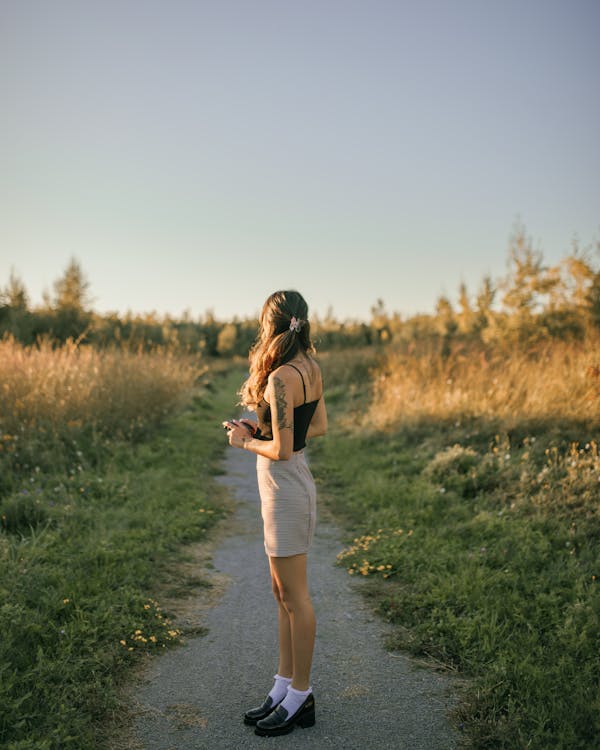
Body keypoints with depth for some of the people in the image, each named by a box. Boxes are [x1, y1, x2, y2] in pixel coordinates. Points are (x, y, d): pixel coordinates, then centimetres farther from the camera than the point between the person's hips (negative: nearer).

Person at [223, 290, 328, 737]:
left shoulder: (282, 378, -22)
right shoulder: (311, 368, 6)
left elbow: (281, 450, -23)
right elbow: (319, 427, 16)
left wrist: (245, 442, -5)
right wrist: (261, 429, 10)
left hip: (285, 489, -10)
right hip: (294, 483, 10)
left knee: (294, 596, 3)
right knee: (284, 593, 17)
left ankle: (301, 697, 17)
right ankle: (285, 686, 29)